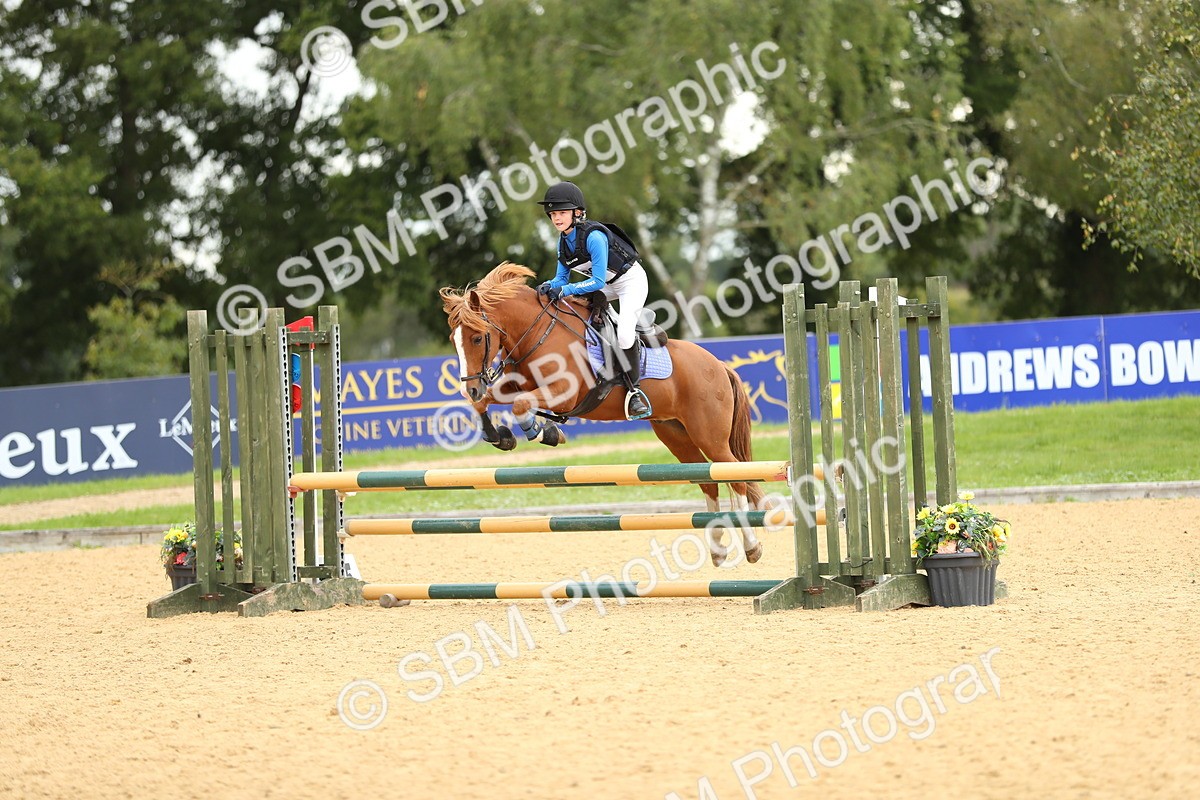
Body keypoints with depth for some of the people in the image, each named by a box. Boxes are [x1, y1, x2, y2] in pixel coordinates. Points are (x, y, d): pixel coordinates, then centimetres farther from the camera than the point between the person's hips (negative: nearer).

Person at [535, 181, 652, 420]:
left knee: (624, 332, -28)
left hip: (631, 281, -9)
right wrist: (549, 286, -21)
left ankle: (634, 389, -12)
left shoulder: (593, 236, -30)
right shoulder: (563, 241, -5)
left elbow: (597, 281, -31)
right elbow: (562, 277, 1)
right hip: (607, 285, 9)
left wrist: (565, 290, -37)